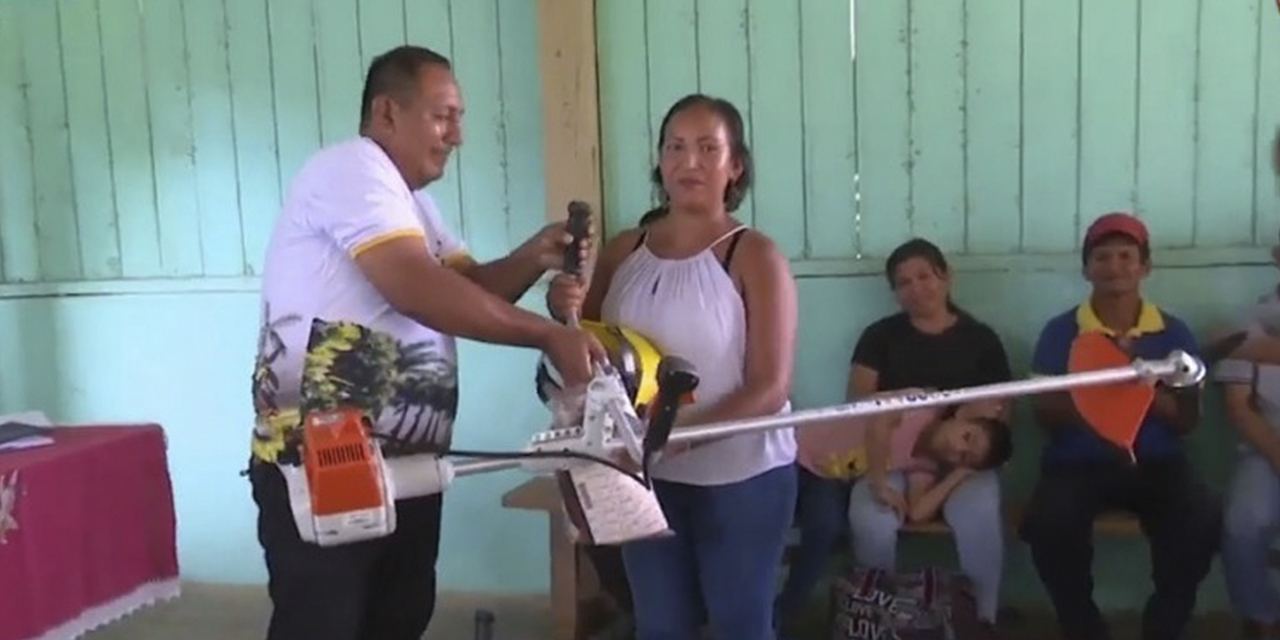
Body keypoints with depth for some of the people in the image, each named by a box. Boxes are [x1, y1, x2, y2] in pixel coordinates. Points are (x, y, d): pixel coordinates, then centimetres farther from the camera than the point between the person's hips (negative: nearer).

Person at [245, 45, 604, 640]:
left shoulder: (412, 202, 18)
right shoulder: (351, 168, -13)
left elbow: (470, 286, 14)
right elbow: (419, 290, -26)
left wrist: (531, 258, -6)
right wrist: (548, 335, -23)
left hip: (402, 464, 10)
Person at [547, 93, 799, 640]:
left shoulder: (755, 257, -11)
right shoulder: (623, 252, 3)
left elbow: (770, 388, -16)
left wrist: (682, 433, -28)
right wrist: (564, 315, -11)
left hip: (742, 477, -4)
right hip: (647, 477, 4)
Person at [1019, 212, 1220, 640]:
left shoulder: (1174, 333, 7)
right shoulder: (1060, 331, 4)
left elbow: (1187, 421, 4)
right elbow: (1047, 418, 0)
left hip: (1156, 462, 1)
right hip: (1077, 463, -1)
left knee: (1203, 520, -30)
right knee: (1047, 524, -33)